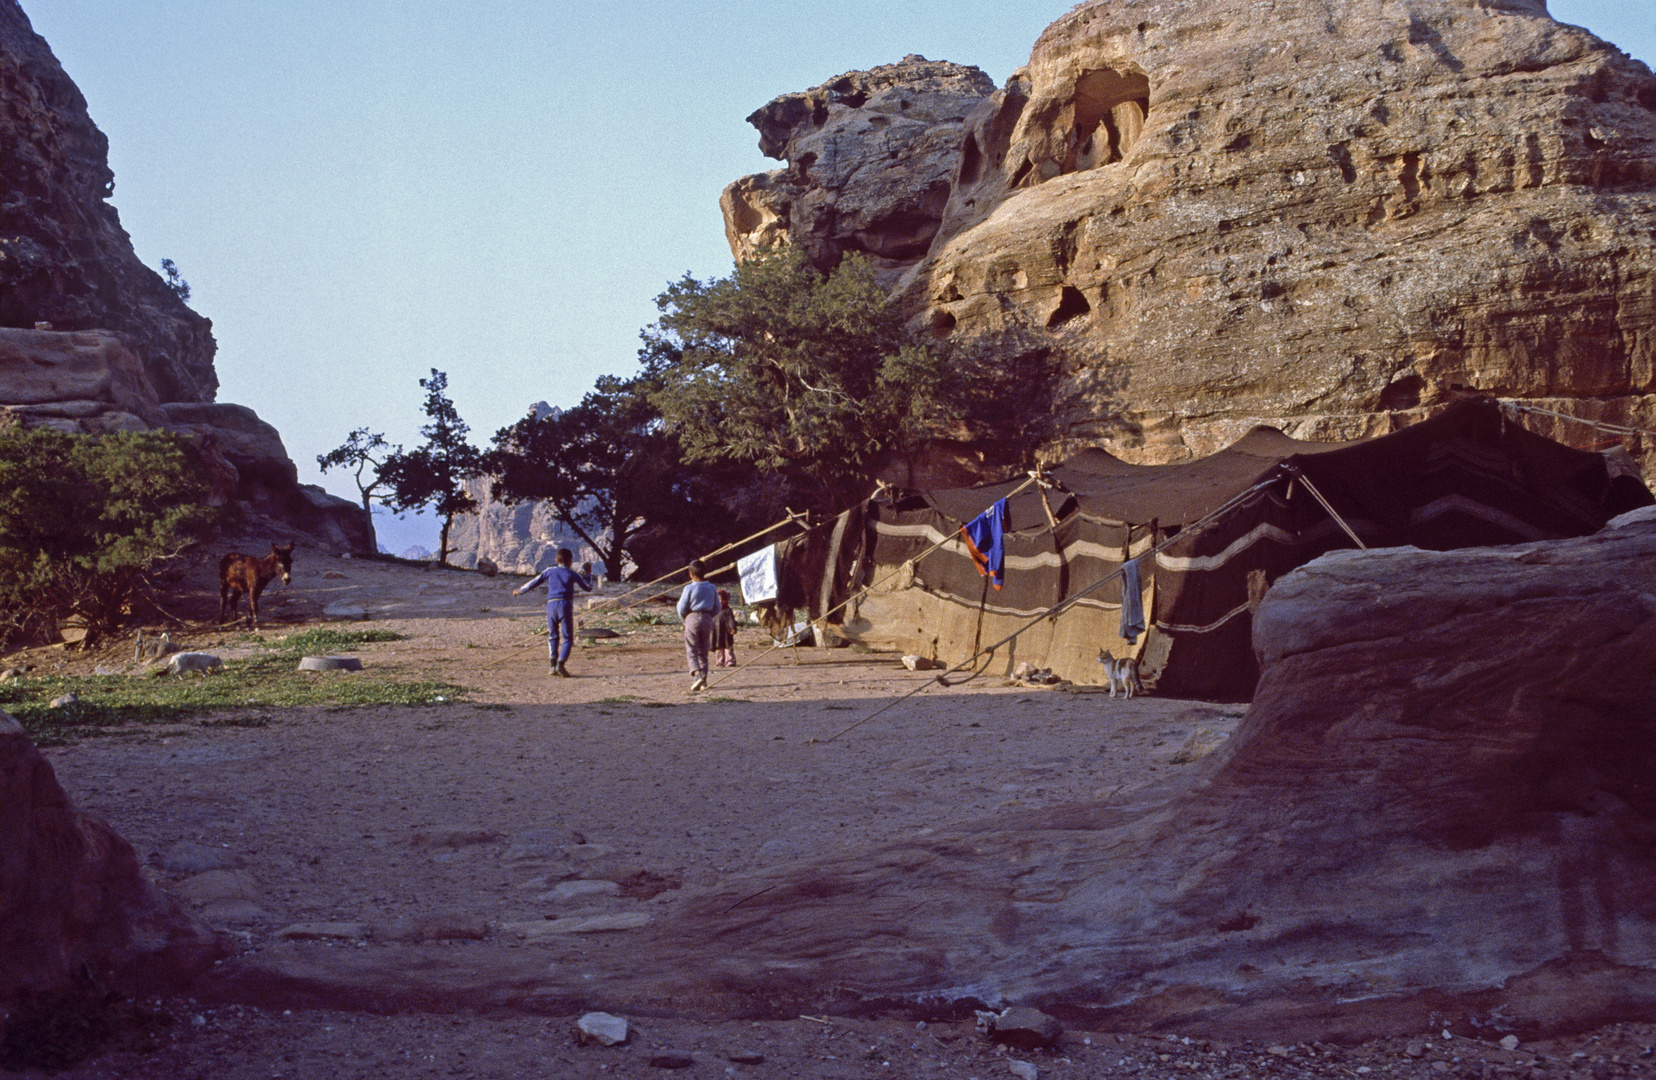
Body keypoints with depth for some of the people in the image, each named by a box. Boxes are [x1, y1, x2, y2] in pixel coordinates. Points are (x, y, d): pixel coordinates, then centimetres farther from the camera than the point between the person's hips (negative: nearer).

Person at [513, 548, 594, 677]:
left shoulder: (550, 571, 13)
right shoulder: (572, 574, 10)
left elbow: (533, 582, 15)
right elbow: (588, 588, 17)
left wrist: (519, 591, 29)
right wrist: (588, 574, 34)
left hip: (551, 605, 2)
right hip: (565, 605, -2)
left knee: (553, 637, 12)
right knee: (568, 638, 0)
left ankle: (553, 664, -3)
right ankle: (561, 663, -20)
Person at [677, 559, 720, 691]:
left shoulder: (689, 588, -8)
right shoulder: (712, 588, 6)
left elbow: (682, 608, -4)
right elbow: (717, 607, 9)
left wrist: (684, 619, 14)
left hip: (692, 618, -4)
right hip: (707, 619, 4)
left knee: (691, 651, -3)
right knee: (703, 652, 12)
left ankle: (697, 674, -24)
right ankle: (703, 681, 9)